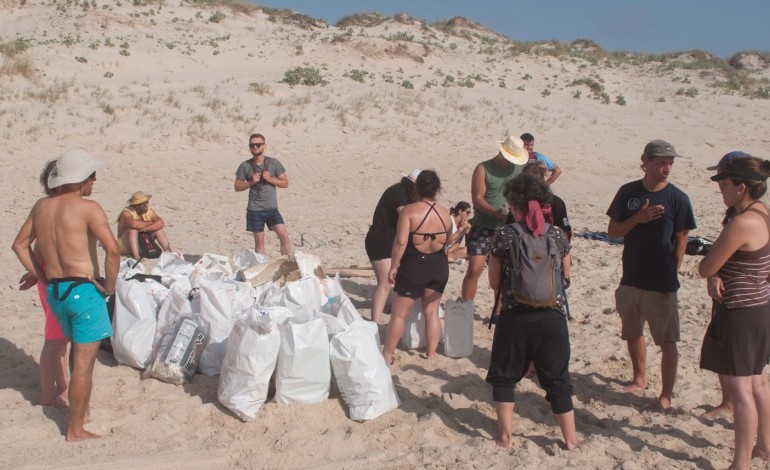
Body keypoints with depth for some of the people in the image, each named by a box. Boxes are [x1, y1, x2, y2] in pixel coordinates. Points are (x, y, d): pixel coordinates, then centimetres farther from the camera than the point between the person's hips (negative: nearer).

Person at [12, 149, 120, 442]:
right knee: (84, 363, 1)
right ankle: (75, 430, 8)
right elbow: (113, 250, -22)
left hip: (54, 292, 7)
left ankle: (80, 411, 37)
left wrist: (43, 279, 15)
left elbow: (20, 245, 17)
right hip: (84, 290, -7)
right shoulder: (88, 208, -12)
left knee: (79, 352, 25)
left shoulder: (41, 207, 8)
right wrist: (110, 285, -9)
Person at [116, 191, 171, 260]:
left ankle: (167, 251, -26)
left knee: (158, 229, -13)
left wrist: (145, 229, -35)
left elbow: (161, 223, -21)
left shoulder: (149, 211, -4)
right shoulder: (126, 212, -19)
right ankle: (136, 256, -44)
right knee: (133, 229, -32)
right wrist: (150, 223, -24)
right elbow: (134, 224, -40)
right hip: (125, 247, -5)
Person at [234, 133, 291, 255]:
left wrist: (270, 179, -14)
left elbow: (285, 183, 2)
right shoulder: (245, 166, -1)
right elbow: (237, 186, 4)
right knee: (259, 241, 5)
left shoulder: (274, 163, 0)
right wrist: (251, 182, -13)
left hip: (272, 208, 0)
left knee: (284, 235, -11)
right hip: (254, 210, 0)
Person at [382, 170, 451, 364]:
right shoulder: (445, 214, 0)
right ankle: (431, 353, 21)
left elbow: (401, 242, -22)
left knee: (399, 314, 5)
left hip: (414, 266, -4)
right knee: (431, 312, 16)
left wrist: (394, 266, -12)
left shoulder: (409, 211, -16)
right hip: (439, 266, 5)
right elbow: (446, 242, 11)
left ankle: (387, 355, 12)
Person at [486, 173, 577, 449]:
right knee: (557, 380, 15)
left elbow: (494, 283, -2)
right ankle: (570, 439, 23)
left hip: (515, 318, -2)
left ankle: (505, 436, 21)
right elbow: (565, 278, 9)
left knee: (504, 377, 16)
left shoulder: (504, 236, -8)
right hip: (552, 317, 2)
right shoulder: (558, 236, -1)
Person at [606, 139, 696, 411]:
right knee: (632, 334, 19)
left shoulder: (677, 198, -7)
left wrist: (671, 274, -4)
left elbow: (681, 241, -3)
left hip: (661, 284, -4)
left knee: (667, 342, 3)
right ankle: (639, 379, 39)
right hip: (631, 279, 4)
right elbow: (612, 232, 1)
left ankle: (666, 395, 14)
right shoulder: (628, 192, 1)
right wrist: (639, 218, -15)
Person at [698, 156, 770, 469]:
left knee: (738, 388, -2)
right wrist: (717, 276, -7)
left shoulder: (741, 223, -24)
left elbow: (705, 268, -19)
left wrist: (712, 273, 5)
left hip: (739, 314, -10)